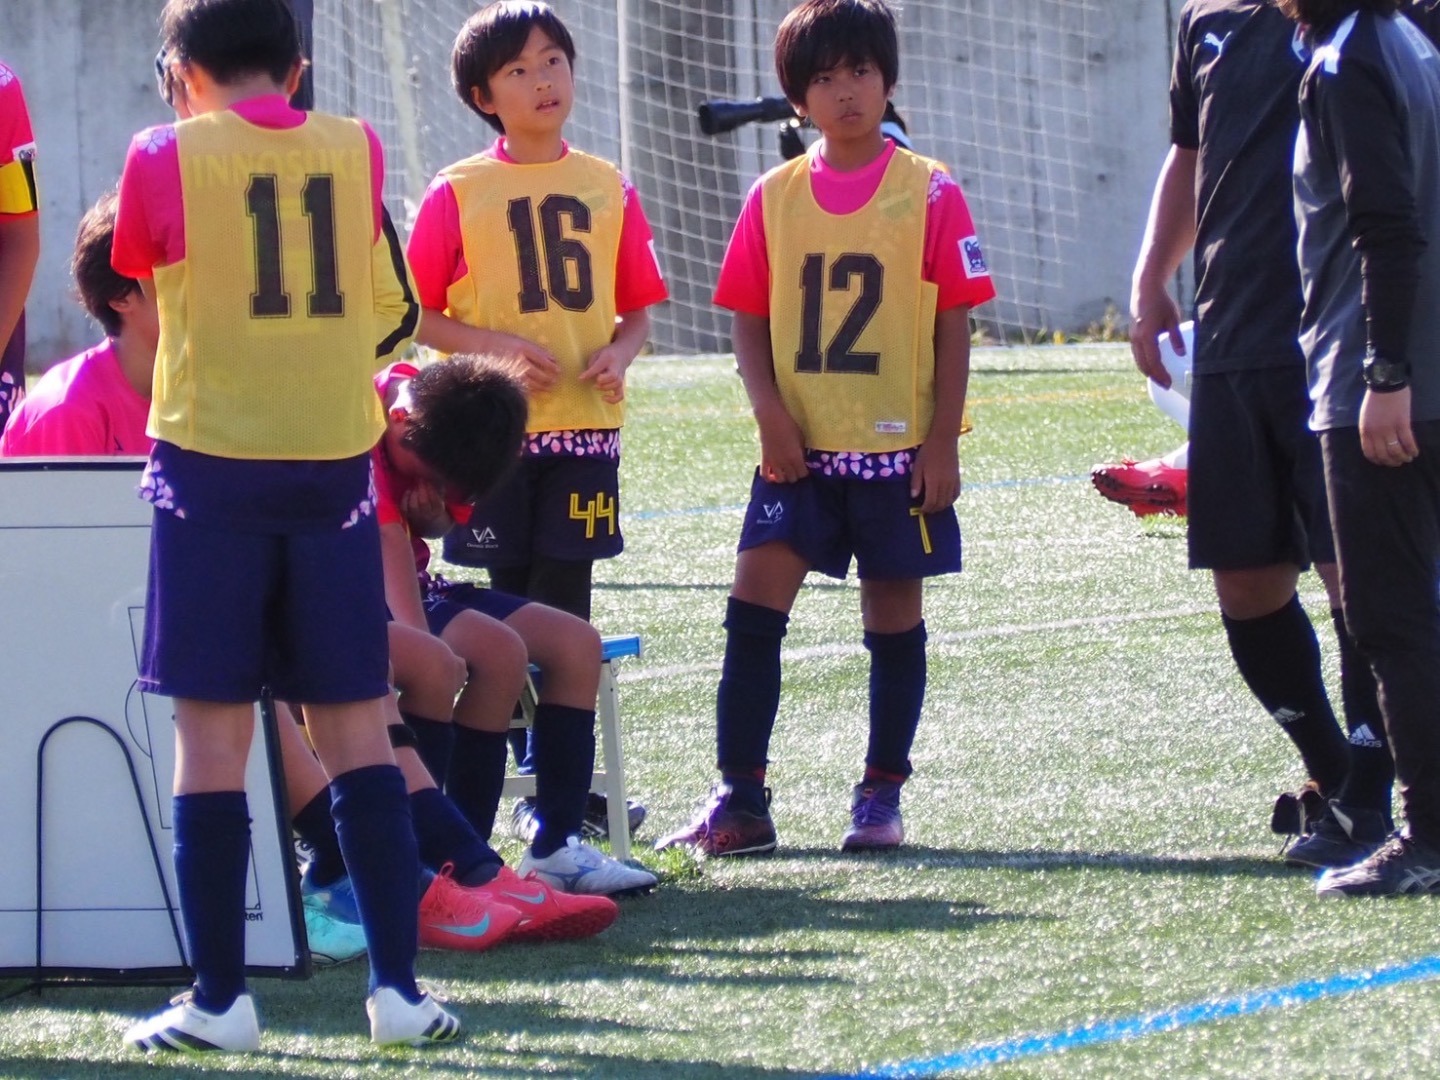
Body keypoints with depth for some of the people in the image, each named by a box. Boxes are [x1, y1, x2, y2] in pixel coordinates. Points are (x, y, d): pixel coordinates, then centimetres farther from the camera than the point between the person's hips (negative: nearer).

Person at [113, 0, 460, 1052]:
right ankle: (399, 985, 3)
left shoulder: (169, 157, -4)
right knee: (357, 726, 7)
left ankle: (219, 997, 0)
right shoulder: (355, 149, 4)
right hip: (335, 459, 3)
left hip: (211, 461, -3)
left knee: (212, 730, 1)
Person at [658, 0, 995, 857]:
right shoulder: (775, 197, 4)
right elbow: (749, 320, 6)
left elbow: (954, 327, -3)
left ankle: (882, 795, 17)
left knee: (894, 616, 6)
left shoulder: (929, 193, -3)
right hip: (799, 450, 2)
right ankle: (741, 800, -4)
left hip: (899, 447, -2)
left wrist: (943, 441, -8)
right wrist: (770, 414, -8)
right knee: (753, 604, -6)